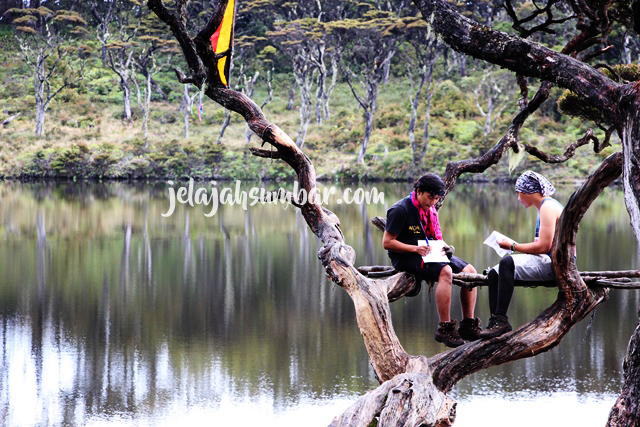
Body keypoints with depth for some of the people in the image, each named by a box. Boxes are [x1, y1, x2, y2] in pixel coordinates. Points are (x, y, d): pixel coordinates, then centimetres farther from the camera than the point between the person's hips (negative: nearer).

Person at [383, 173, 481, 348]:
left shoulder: (430, 210, 14)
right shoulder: (400, 210, -11)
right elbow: (387, 242, -14)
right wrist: (415, 248, -22)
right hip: (405, 257, -9)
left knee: (470, 271, -8)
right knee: (445, 271, -34)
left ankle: (468, 325, -7)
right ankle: (444, 328, -32)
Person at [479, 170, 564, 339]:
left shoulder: (548, 207, -11)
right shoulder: (545, 207, 22)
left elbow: (543, 247, -19)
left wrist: (513, 246, -9)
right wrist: (514, 246, 9)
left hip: (555, 264, -11)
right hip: (547, 263, 11)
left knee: (507, 263, -30)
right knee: (494, 274, 2)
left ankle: (501, 320, -33)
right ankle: (496, 323, -7)